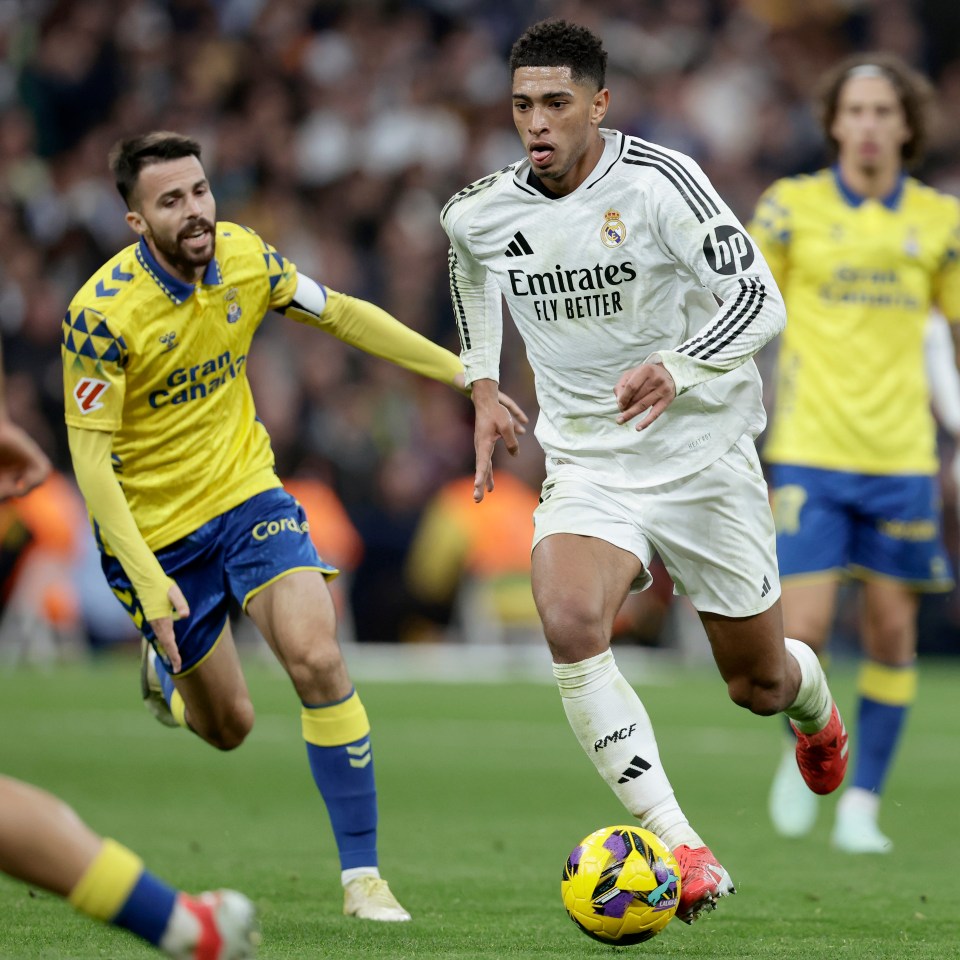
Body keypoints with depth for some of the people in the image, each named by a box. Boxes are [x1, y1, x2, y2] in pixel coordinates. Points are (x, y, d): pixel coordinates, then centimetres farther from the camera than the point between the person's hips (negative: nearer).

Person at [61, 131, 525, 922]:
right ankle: (164, 672, 47)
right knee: (229, 727, 8)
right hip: (155, 529, -3)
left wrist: (462, 373, 8)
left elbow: (344, 316, 8)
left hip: (247, 495, 3)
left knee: (317, 657, -21)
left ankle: (362, 873, -13)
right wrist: (146, 579, -28)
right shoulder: (103, 313, -23)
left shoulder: (246, 259, -9)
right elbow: (89, 452, -21)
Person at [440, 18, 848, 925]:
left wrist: (676, 369, -39)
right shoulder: (484, 211, -5)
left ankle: (815, 708, 52)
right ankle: (680, 849, -28)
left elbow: (759, 300, -21)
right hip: (586, 463, 2)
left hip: (702, 453, -2)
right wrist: (483, 389, 17)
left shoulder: (658, 180, -18)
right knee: (569, 621, -29)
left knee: (756, 684, 10)